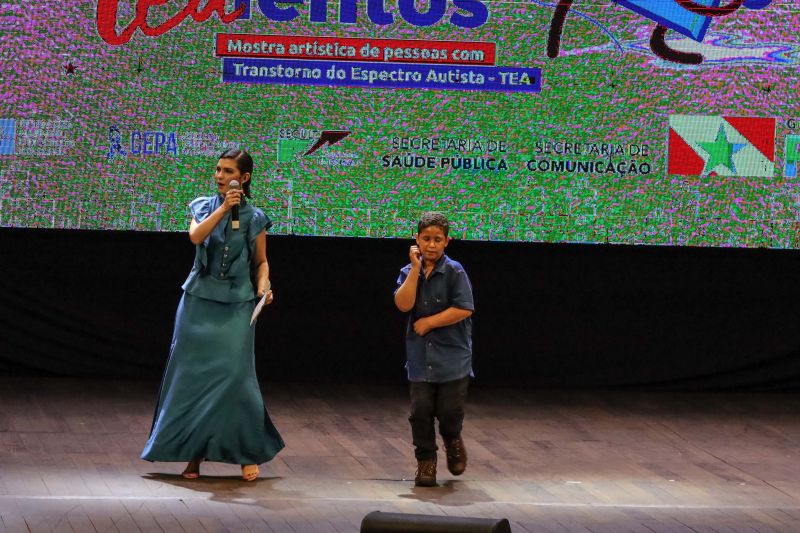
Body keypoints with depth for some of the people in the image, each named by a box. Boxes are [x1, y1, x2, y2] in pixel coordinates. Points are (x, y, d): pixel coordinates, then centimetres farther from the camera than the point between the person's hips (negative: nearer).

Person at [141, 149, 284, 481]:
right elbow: (196, 236, -14)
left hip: (236, 306, -1)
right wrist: (223, 208, -19)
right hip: (200, 302, 1)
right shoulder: (203, 207, 5)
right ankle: (194, 453, 7)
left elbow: (261, 261, 11)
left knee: (233, 375, -8)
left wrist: (263, 287, -7)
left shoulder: (255, 218, 3)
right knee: (194, 374, 0)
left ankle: (248, 453, 4)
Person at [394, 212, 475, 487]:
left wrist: (428, 322, -12)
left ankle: (452, 440, 31)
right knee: (420, 412, 0)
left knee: (450, 411, -1)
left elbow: (464, 309, -13)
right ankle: (426, 461, 13)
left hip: (452, 356, -3)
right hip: (420, 356, 3)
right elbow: (403, 304, -11)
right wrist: (416, 268, -13)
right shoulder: (409, 272, 4)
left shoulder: (454, 271, -6)